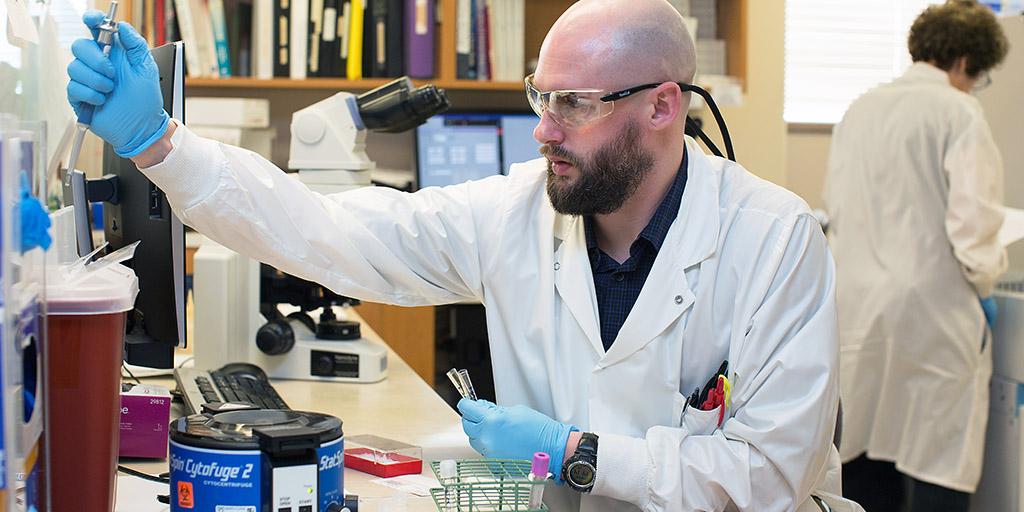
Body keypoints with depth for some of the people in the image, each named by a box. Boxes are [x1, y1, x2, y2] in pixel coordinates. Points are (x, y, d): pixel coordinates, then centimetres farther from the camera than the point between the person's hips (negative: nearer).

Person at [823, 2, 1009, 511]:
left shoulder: (860, 109, 9)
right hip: (932, 312, -6)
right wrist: (983, 282, 2)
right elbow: (973, 220, -14)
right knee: (941, 460, 0)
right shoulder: (959, 113, -10)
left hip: (856, 303, 6)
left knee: (866, 454, 12)